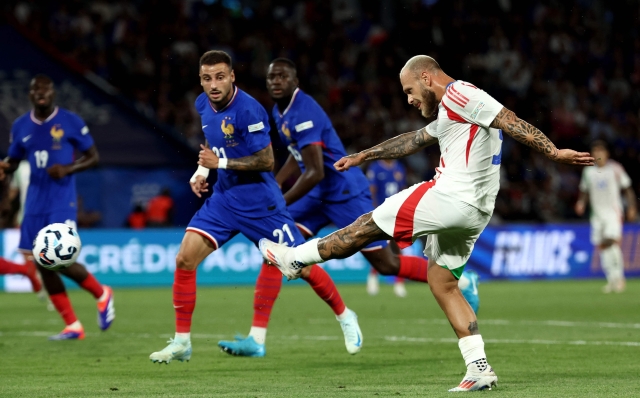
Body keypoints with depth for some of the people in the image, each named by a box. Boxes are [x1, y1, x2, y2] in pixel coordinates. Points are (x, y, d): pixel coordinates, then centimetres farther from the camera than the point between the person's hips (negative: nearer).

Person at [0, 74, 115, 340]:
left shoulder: (70, 122, -4)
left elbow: (93, 157, 1)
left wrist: (68, 169, -17)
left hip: (62, 203, -5)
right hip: (35, 205, 5)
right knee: (42, 264, 2)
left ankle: (102, 294, 14)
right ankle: (72, 326, 12)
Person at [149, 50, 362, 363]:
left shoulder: (248, 110, -21)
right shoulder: (203, 105, 1)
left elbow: (266, 161, -20)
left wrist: (221, 163, -19)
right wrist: (202, 171, 7)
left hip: (259, 202, -6)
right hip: (223, 197, 6)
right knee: (184, 259, -8)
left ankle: (345, 318, 26)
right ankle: (182, 342, 1)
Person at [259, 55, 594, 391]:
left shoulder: (459, 94, -7)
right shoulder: (450, 112, 25)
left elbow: (513, 123, -16)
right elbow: (414, 140, 37)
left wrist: (554, 152, -24)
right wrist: (363, 156, 43)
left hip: (451, 198, -10)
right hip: (474, 212, 10)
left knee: (365, 228, 3)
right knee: (443, 285, 12)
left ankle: (295, 259, 17)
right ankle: (479, 369, 5)